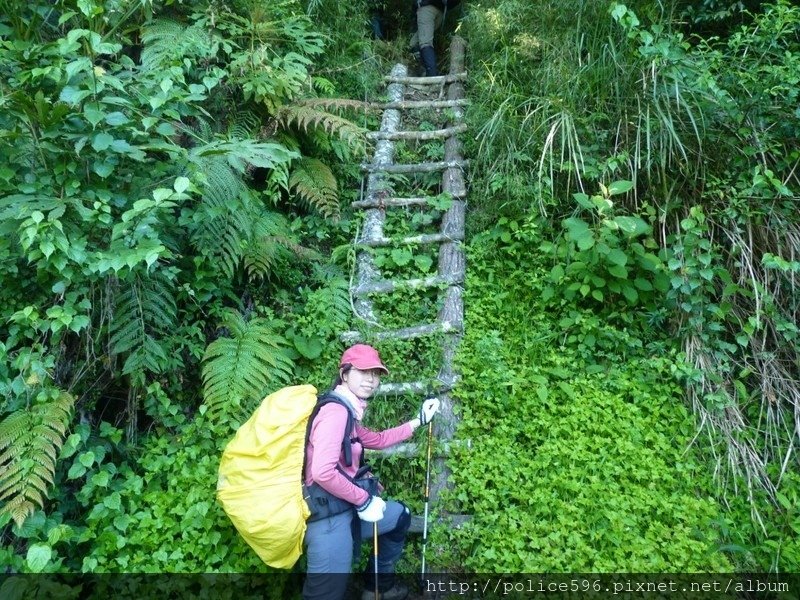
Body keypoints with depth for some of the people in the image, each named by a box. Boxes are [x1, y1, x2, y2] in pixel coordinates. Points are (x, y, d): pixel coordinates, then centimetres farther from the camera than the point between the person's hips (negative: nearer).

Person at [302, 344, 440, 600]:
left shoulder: (347, 411, 11)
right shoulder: (335, 410, -19)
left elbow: (376, 440, 26)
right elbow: (323, 472, -29)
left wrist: (419, 420, 26)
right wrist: (364, 500, -17)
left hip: (344, 509, 10)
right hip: (328, 517, -10)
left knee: (400, 515, 28)